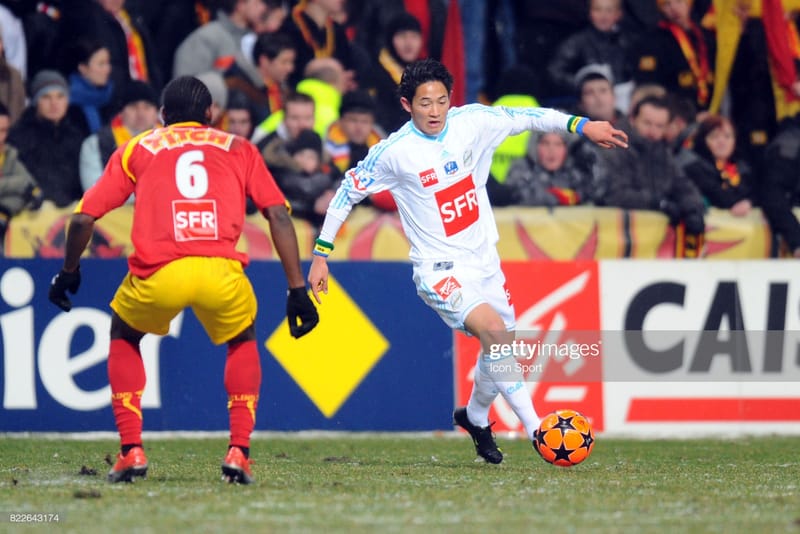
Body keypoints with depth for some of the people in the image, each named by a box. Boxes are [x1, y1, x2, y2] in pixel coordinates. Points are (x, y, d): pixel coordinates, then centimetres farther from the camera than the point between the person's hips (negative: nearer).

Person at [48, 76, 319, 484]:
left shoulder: (137, 148, 24)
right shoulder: (239, 149, 25)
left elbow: (83, 218, 17)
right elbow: (278, 215, 13)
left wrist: (68, 273, 33)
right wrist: (297, 290, 13)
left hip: (157, 274, 0)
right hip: (221, 273, 0)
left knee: (124, 337, 31)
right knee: (242, 341, 31)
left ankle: (131, 451, 17)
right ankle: (239, 452, 16)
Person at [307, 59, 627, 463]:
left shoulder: (472, 122, -4)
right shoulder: (393, 152, -13)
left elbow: (528, 117, 6)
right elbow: (347, 193, -2)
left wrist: (583, 125, -4)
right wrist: (320, 255, -2)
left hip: (484, 259, 6)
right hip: (439, 267, -6)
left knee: (500, 347, 14)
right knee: (493, 329, -27)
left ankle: (475, 417, 44)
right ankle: (537, 430, -27)